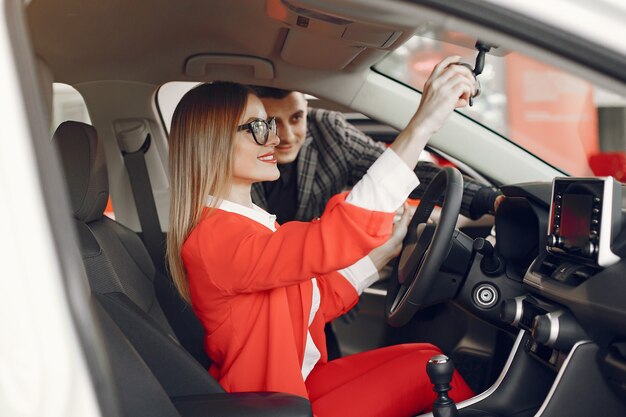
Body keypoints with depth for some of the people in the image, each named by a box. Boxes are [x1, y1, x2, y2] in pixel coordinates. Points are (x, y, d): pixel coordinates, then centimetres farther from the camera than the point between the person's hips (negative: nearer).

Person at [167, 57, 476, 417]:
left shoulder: (250, 221, 6)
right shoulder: (212, 239, -25)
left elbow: (318, 301, 10)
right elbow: (328, 240, -40)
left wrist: (386, 248, 5)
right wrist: (421, 126, -41)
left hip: (301, 380, 9)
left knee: (425, 356, -2)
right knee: (429, 370, -11)